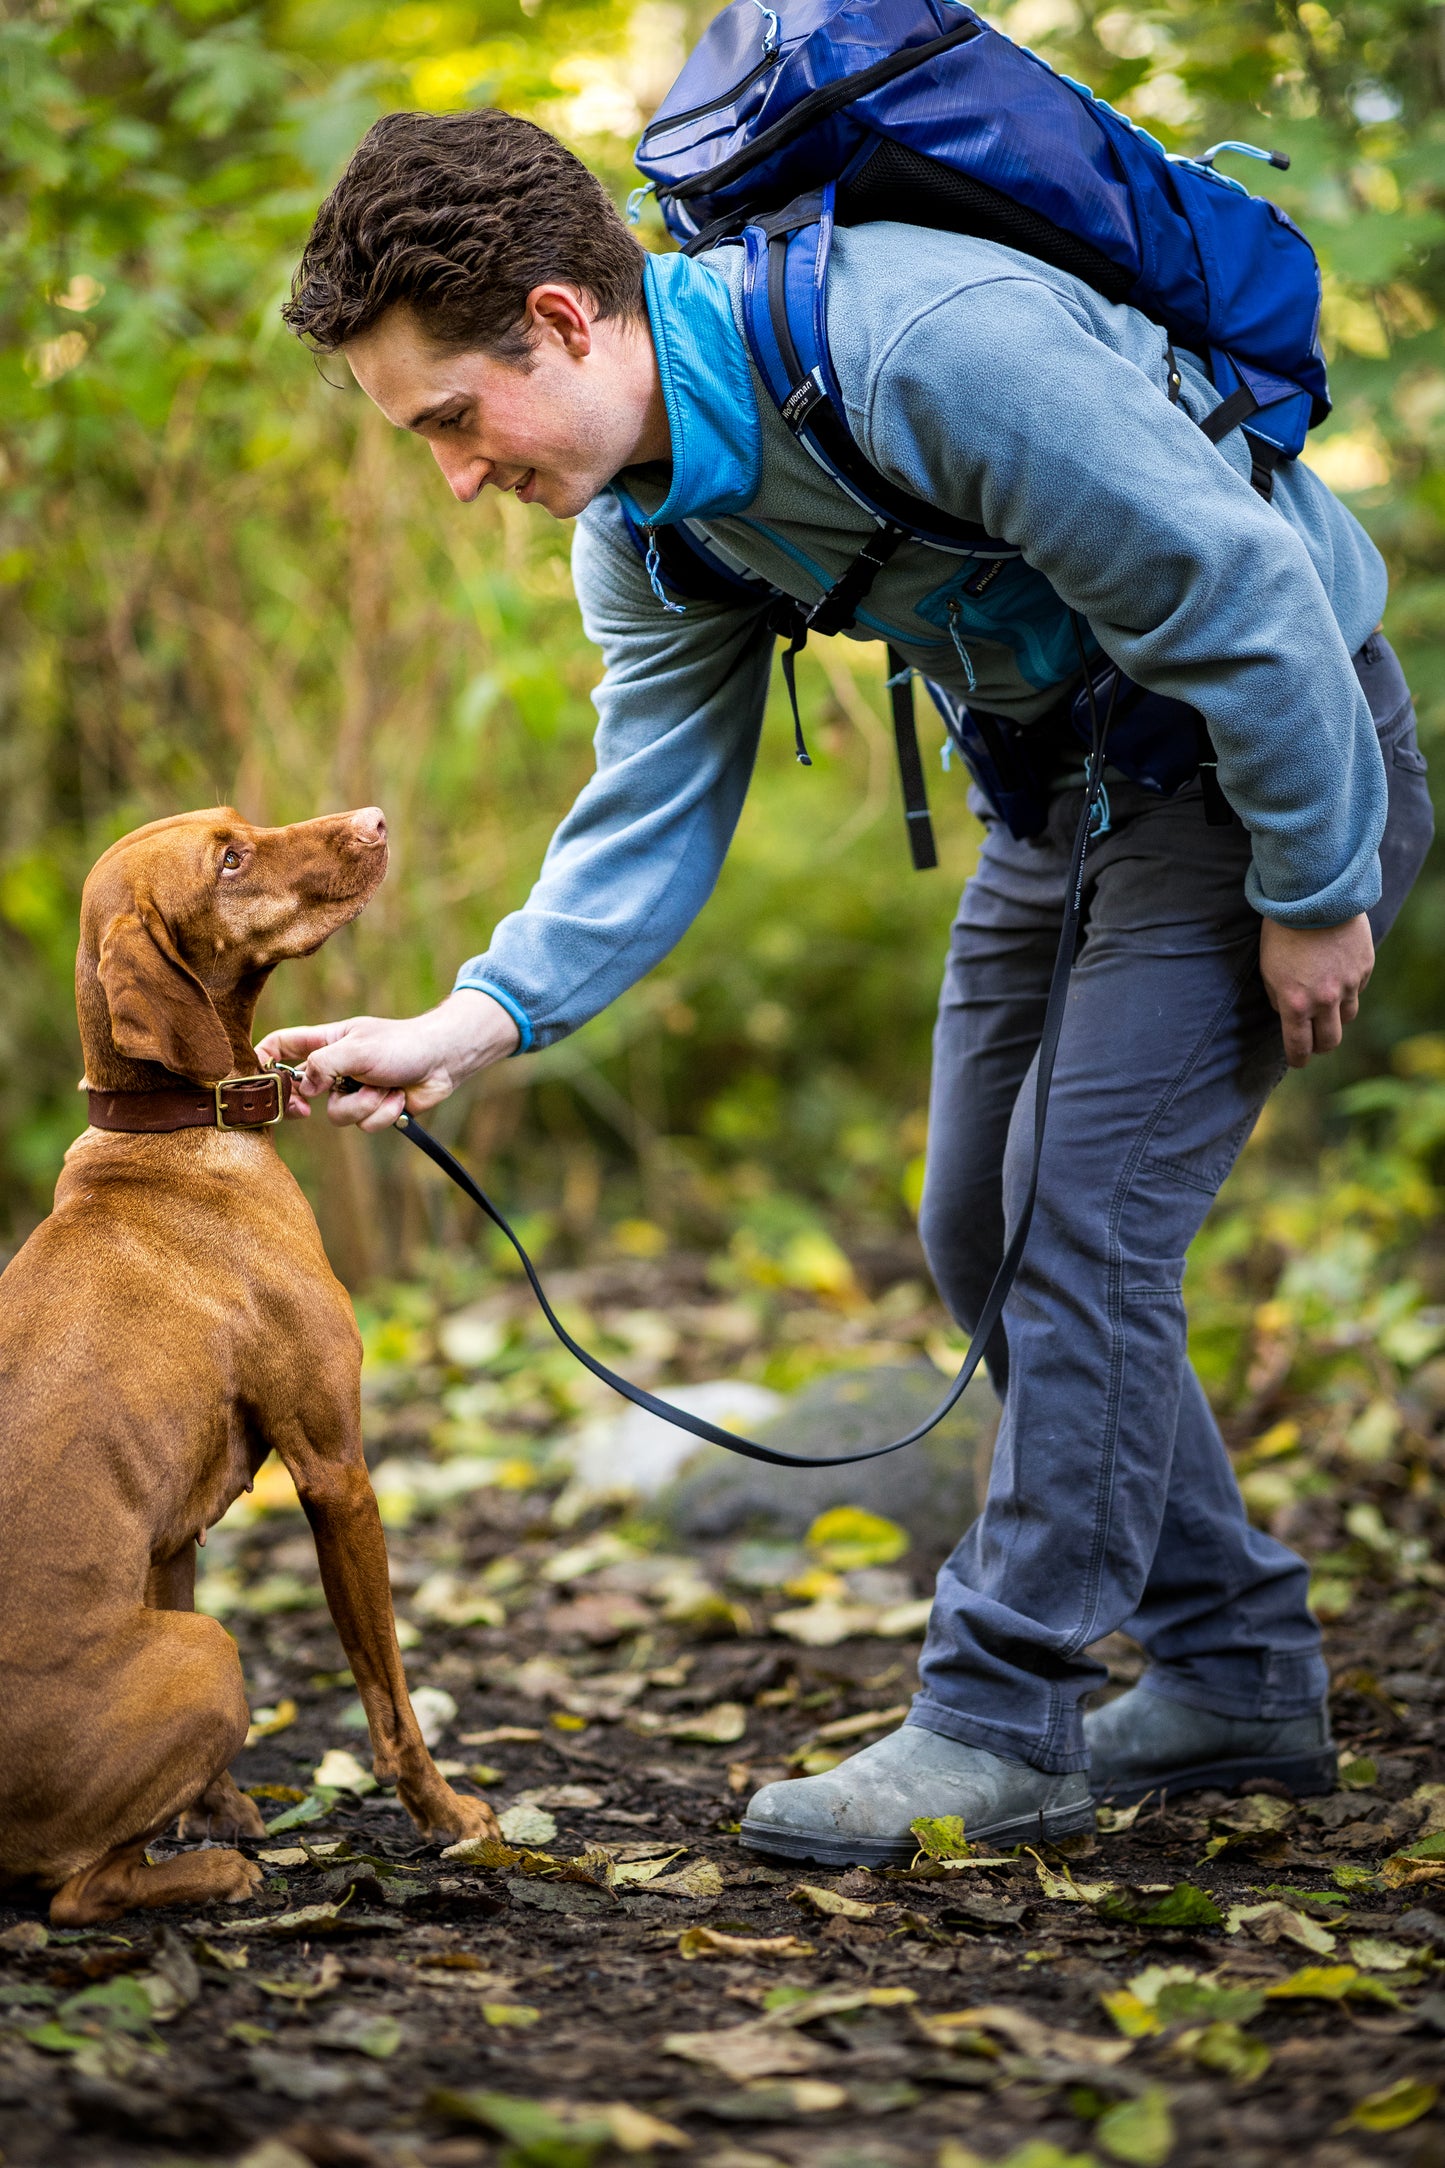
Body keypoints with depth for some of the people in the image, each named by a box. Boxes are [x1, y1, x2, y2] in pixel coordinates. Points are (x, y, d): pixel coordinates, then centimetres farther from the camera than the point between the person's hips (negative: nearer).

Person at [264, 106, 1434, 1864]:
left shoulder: (928, 341, -34)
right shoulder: (645, 516, -5)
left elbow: (1242, 594, -29)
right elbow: (652, 814, -2)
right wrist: (476, 1021, -17)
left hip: (1283, 749, -9)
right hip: (1069, 777, 9)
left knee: (1081, 1217, -14)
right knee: (982, 1232, 9)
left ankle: (1003, 1723, -3)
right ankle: (1238, 1673, 20)